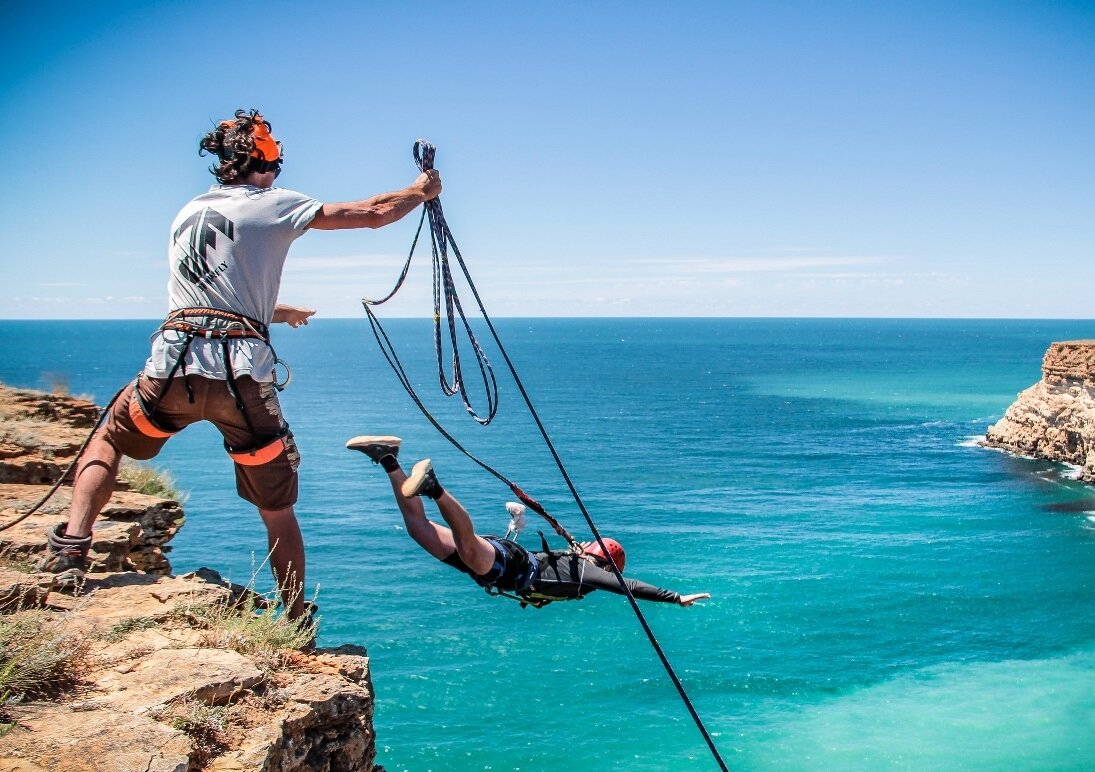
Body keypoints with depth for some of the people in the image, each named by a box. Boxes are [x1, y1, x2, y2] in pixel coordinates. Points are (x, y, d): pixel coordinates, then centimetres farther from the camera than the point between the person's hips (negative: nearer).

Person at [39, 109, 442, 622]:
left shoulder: (187, 213, 23)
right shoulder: (273, 204, 8)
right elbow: (373, 213, 10)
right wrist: (420, 191, 28)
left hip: (173, 360, 3)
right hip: (241, 371, -3)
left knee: (108, 442, 28)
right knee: (278, 509, 10)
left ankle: (71, 548, 8)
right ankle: (296, 627, 15)